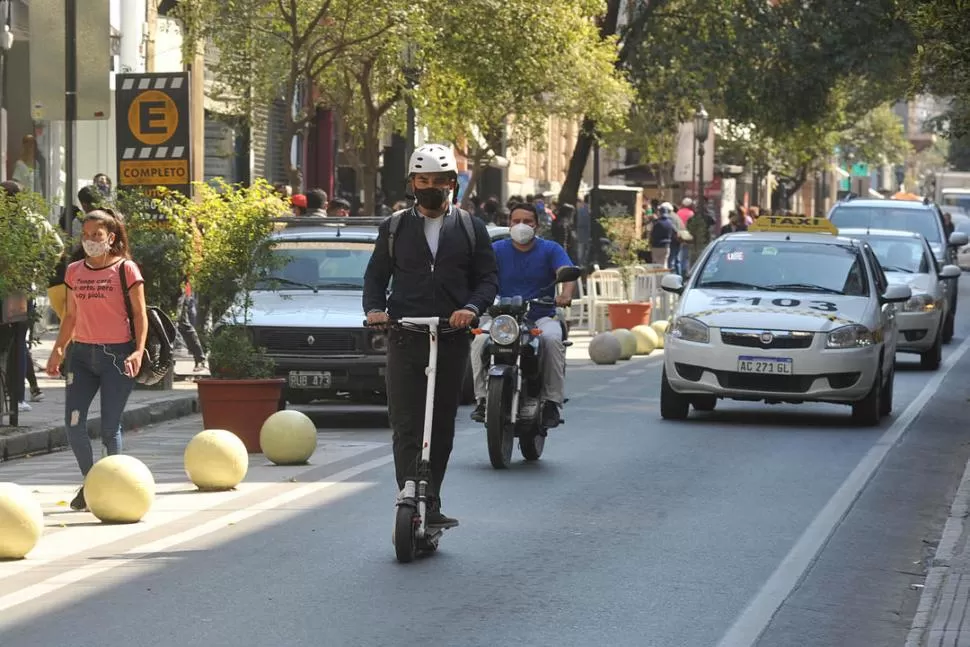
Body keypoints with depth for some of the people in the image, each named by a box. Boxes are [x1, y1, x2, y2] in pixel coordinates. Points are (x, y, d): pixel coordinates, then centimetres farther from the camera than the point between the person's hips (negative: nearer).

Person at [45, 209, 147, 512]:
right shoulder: (74, 271, 10)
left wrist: (138, 350, -16)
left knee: (110, 427, -2)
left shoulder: (126, 269, -4)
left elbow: (140, 314, -4)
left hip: (116, 354, -4)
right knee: (73, 423, -3)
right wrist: (58, 349, 10)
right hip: (82, 353, 4)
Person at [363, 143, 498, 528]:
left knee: (442, 426, 6)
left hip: (452, 338, 1)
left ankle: (429, 505, 15)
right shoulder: (395, 227, 12)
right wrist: (374, 308, -7)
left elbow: (487, 278, 7)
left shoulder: (471, 228, 11)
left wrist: (472, 308, -13)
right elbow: (376, 276, 14)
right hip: (405, 338, -1)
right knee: (406, 425, -11)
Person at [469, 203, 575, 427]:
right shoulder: (496, 249, 7)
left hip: (541, 316, -1)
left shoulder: (551, 249, 5)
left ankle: (552, 402, -25)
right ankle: (482, 399, -16)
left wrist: (566, 294, -35)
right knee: (480, 340, -28)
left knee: (552, 339, -33)